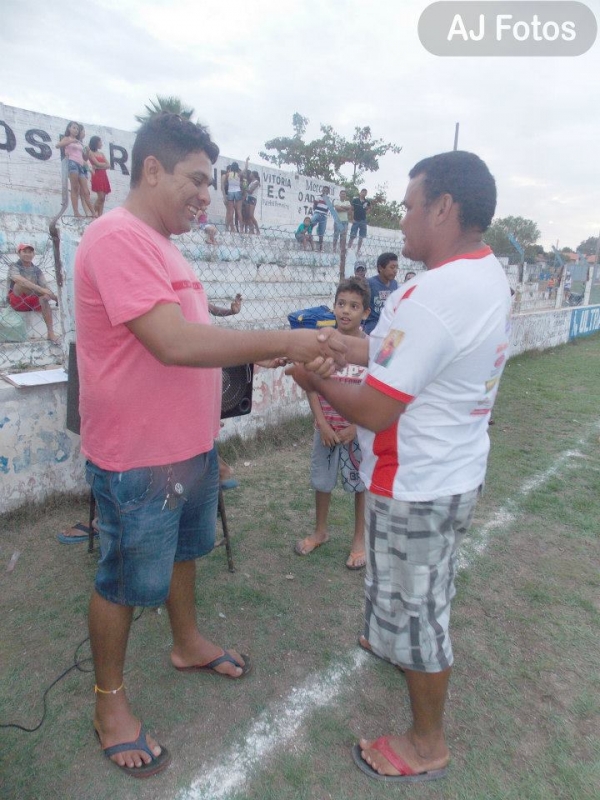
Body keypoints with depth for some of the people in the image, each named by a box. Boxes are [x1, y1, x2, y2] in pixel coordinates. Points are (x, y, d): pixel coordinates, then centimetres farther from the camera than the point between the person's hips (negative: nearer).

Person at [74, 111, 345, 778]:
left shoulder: (160, 245, 11)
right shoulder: (118, 237, -20)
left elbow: (196, 341, 11)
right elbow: (174, 343, -31)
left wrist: (286, 354, 2)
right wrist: (285, 341, -24)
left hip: (191, 447, 9)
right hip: (138, 460, -9)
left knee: (183, 551, 25)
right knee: (124, 582, 10)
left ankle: (188, 644, 50)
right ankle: (109, 703, 34)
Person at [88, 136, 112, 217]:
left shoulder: (102, 153, 20)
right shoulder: (90, 152, 2)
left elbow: (108, 165, 9)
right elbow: (97, 164, -9)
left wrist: (100, 166, -7)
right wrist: (105, 164, 7)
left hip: (104, 176, 6)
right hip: (97, 176, -6)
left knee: (103, 198, -1)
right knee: (100, 197, -17)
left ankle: (100, 216, -1)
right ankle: (93, 214, -9)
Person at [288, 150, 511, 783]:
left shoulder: (434, 296, -29)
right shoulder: (488, 275, 3)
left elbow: (373, 410, -26)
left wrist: (313, 379, -11)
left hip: (417, 487, -9)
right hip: (456, 470, 9)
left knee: (413, 606, 10)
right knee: (421, 592, 31)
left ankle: (427, 747, 34)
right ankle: (400, 647, 59)